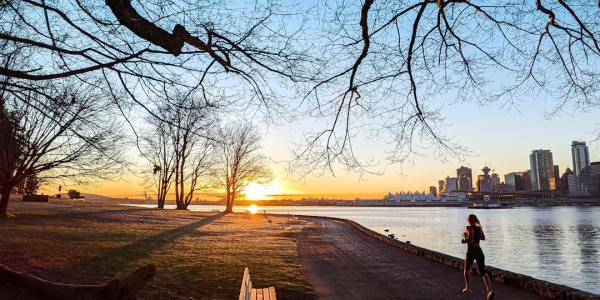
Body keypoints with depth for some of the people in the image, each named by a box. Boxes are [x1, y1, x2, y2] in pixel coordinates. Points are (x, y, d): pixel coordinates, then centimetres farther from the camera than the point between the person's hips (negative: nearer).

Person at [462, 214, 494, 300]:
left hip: (471, 251, -4)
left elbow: (470, 236, -28)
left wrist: (464, 240, -10)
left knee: (466, 269, 21)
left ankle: (467, 288, 32)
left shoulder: (468, 228, -10)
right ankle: (490, 290, -24)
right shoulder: (479, 228, 9)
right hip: (479, 251, 4)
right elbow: (483, 238, 24)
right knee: (483, 272, -3)